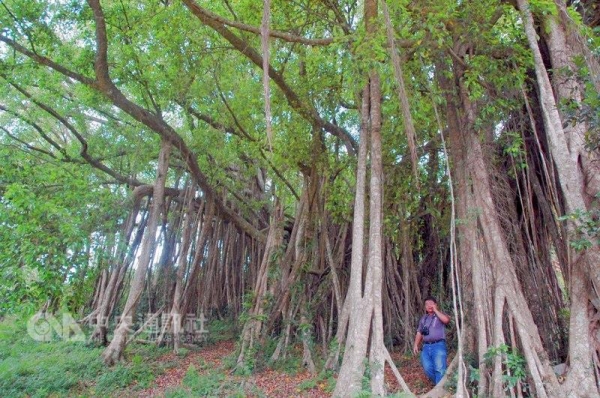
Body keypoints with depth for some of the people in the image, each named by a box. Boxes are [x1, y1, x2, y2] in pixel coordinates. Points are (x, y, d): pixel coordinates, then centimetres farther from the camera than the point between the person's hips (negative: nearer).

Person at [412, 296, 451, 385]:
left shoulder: (440, 315, 5)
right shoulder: (423, 318, 20)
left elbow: (446, 320, -19)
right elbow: (419, 333, 22)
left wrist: (435, 310, -10)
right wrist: (416, 345, 13)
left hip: (438, 345, -5)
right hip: (426, 347, 5)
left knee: (439, 369, -12)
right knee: (428, 369, -1)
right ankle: (437, 384, 21)